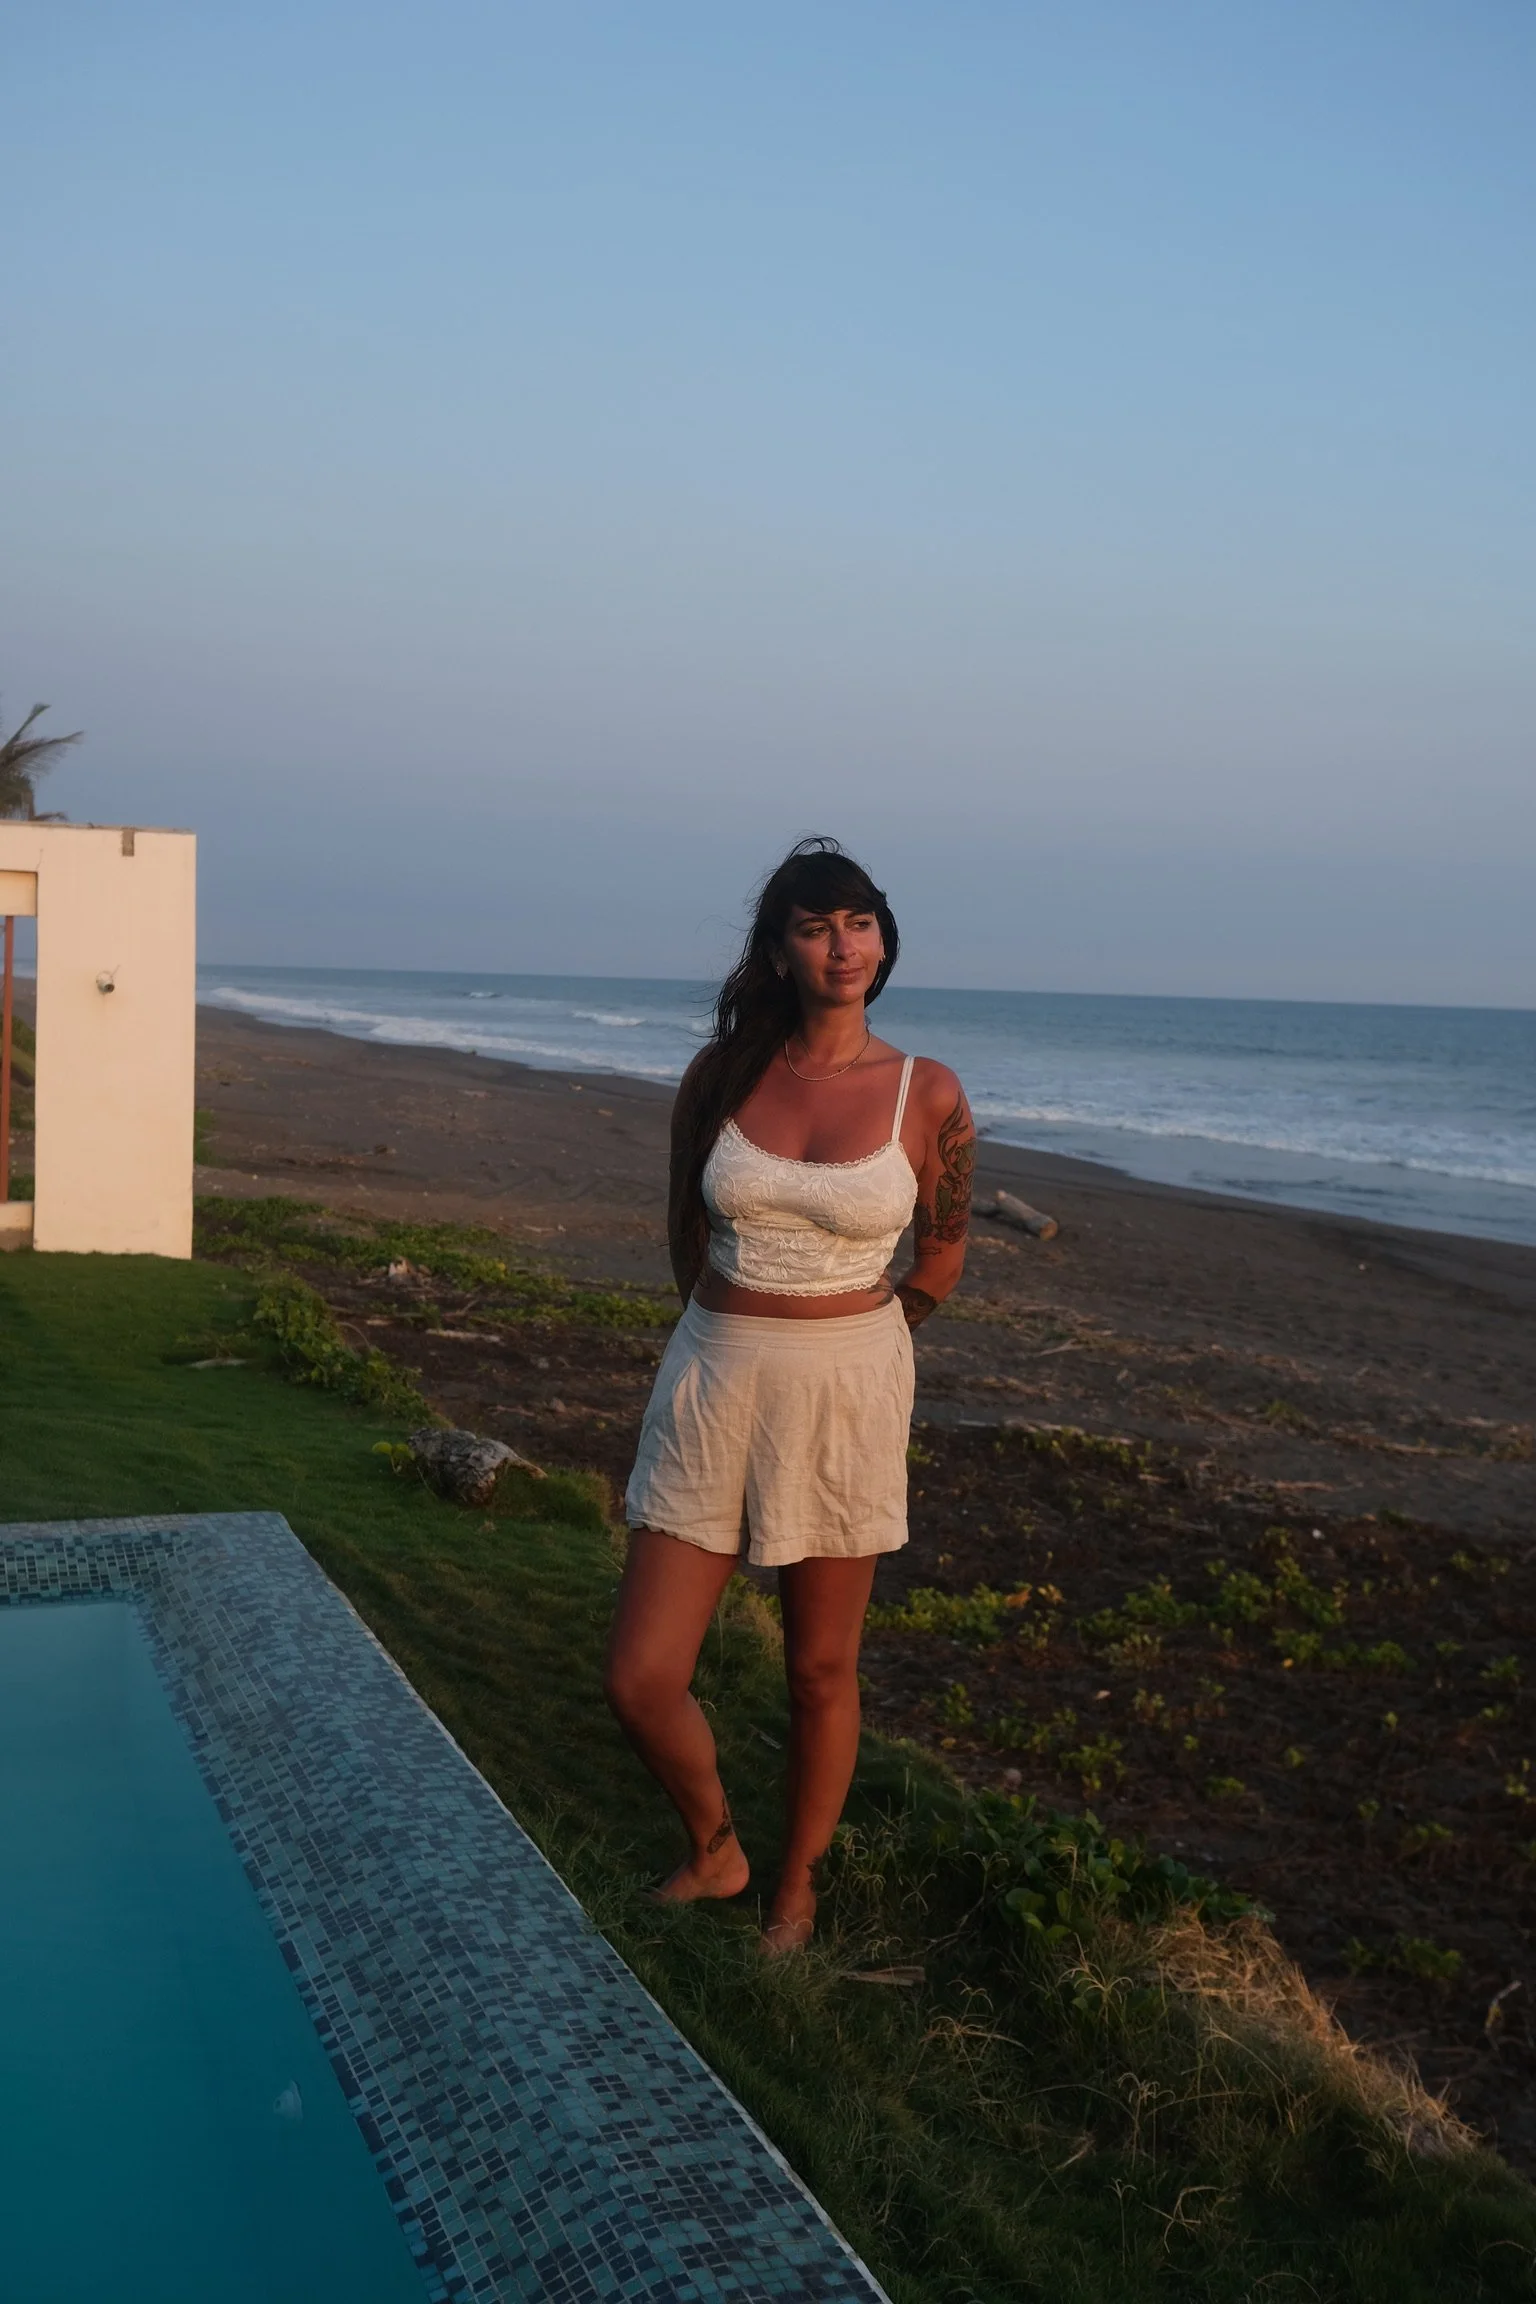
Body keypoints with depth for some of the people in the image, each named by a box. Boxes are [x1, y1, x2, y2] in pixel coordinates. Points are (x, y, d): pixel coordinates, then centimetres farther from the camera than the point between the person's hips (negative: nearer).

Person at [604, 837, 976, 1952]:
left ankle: (796, 1890, 34)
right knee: (640, 1679, 1)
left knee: (822, 1671, 11)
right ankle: (714, 1851, 30)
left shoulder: (928, 1096, -7)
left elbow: (940, 1254, 8)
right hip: (712, 1386, 2)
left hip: (847, 1394, -1)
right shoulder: (721, 1075, -2)